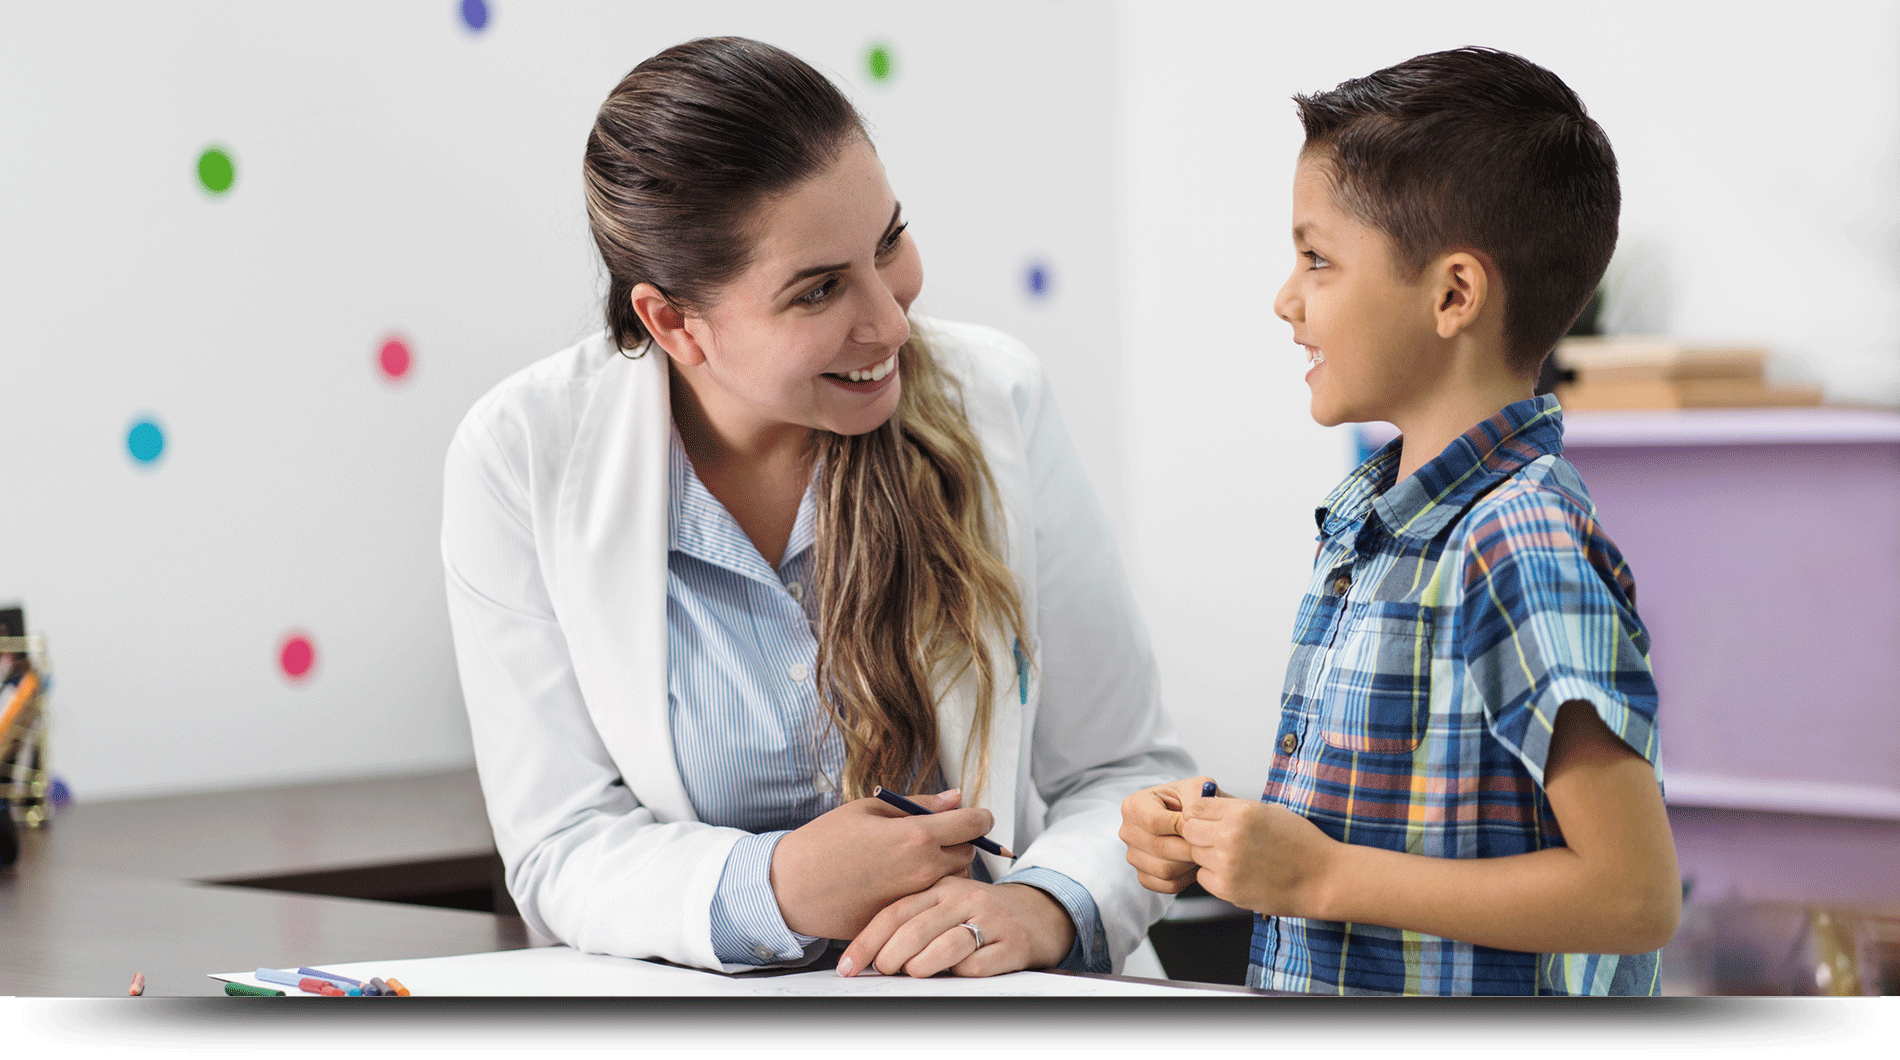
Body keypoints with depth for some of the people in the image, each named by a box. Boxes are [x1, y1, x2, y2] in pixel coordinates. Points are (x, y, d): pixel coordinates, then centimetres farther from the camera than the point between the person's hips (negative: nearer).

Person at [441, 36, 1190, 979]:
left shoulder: (995, 403, -5)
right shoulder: (518, 463, -8)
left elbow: (1124, 773, 1)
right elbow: (563, 853, -6)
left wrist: (1045, 910, -20)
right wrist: (776, 892, -24)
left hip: (1014, 1011, 1)